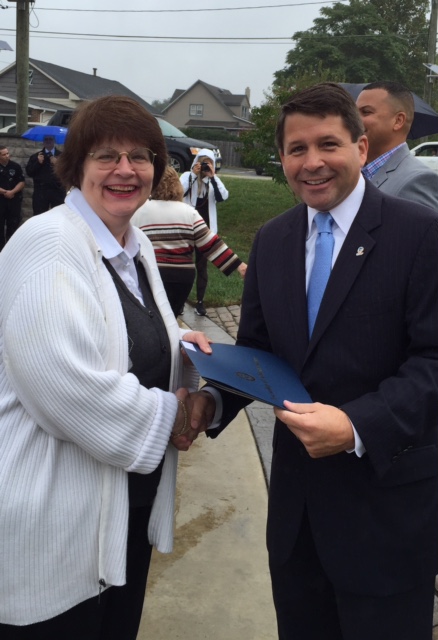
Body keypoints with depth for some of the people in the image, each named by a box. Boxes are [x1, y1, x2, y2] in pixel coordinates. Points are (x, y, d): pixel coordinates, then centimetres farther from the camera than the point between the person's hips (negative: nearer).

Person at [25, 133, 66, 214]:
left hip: (57, 191, -2)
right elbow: (29, 172, 6)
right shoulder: (36, 156, 14)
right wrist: (38, 162, -6)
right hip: (40, 191, 2)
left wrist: (57, 165, -16)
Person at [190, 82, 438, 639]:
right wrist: (213, 397, -9)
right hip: (295, 494, 5)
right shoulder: (270, 241, 6)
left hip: (387, 498, -5)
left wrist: (358, 427, -28)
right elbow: (256, 347, 9)